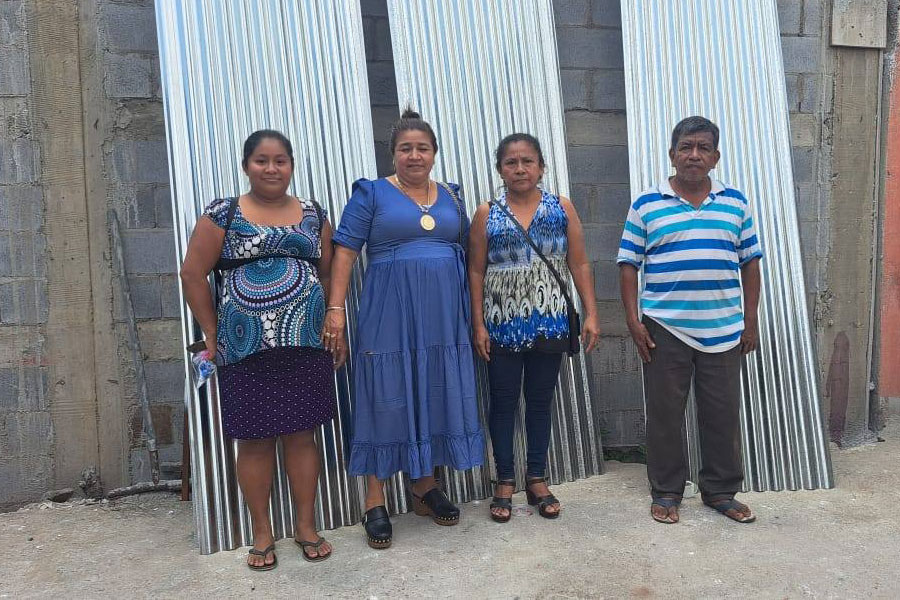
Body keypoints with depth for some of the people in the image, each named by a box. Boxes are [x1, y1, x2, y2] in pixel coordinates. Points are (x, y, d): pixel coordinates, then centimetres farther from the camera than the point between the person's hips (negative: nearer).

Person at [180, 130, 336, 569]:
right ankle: (262, 534, 22)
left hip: (306, 346, 2)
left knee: (301, 434, 8)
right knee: (255, 439, 6)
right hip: (247, 349, -2)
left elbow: (328, 275, 13)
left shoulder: (313, 215, 10)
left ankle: (307, 526, 23)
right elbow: (193, 274, 1)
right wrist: (213, 334, 0)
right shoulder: (223, 214, 1)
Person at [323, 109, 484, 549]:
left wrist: (474, 309, 14)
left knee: (437, 395, 9)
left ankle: (424, 487, 26)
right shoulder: (372, 194, 0)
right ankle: (375, 503, 11)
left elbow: (468, 250, 19)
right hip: (388, 313, -4)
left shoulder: (450, 196, 14)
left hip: (443, 314, 5)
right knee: (386, 399, 0)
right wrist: (335, 308, -14)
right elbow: (344, 252, -5)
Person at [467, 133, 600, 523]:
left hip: (550, 323, 1)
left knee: (541, 401, 11)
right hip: (502, 325, -1)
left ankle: (537, 479, 25)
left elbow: (579, 264, 3)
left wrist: (591, 315, -2)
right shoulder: (487, 214, 1)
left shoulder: (562, 208, 3)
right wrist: (479, 325, -5)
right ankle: (505, 482, 20)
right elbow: (476, 271, 0)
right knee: (503, 402, 6)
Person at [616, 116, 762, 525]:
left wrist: (750, 321, 6)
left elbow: (750, 264, 10)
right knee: (664, 414, 6)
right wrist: (633, 320, -7)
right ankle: (666, 492, 22)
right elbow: (628, 266, 0)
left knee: (722, 413, 10)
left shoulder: (735, 204, 7)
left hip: (724, 331, 2)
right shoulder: (646, 205, 0)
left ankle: (721, 491, 27)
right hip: (664, 330, -2)